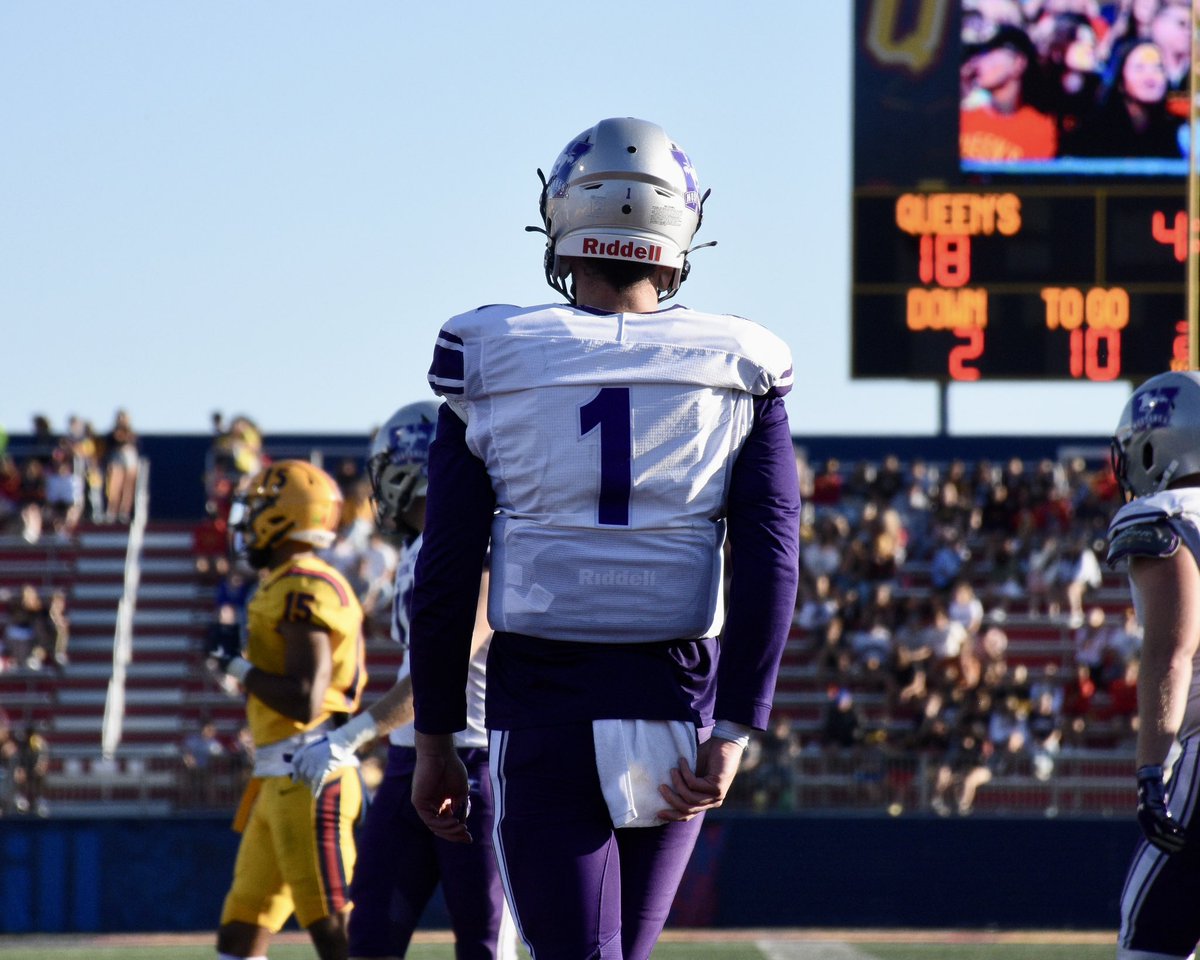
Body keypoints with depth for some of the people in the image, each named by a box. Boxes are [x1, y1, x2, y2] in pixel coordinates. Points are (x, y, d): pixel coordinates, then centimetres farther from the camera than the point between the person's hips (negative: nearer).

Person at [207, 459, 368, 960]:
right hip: (281, 781, 10)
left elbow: (304, 699, -21)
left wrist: (239, 668, -10)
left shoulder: (304, 590, -14)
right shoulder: (292, 587, 16)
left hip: (308, 779, -10)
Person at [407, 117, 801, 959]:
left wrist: (435, 742, 7)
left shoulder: (493, 362, -2)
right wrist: (733, 733, -9)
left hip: (540, 708, -2)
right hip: (676, 697, 2)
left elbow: (447, 575, -2)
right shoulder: (737, 371, 1)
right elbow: (770, 562, -8)